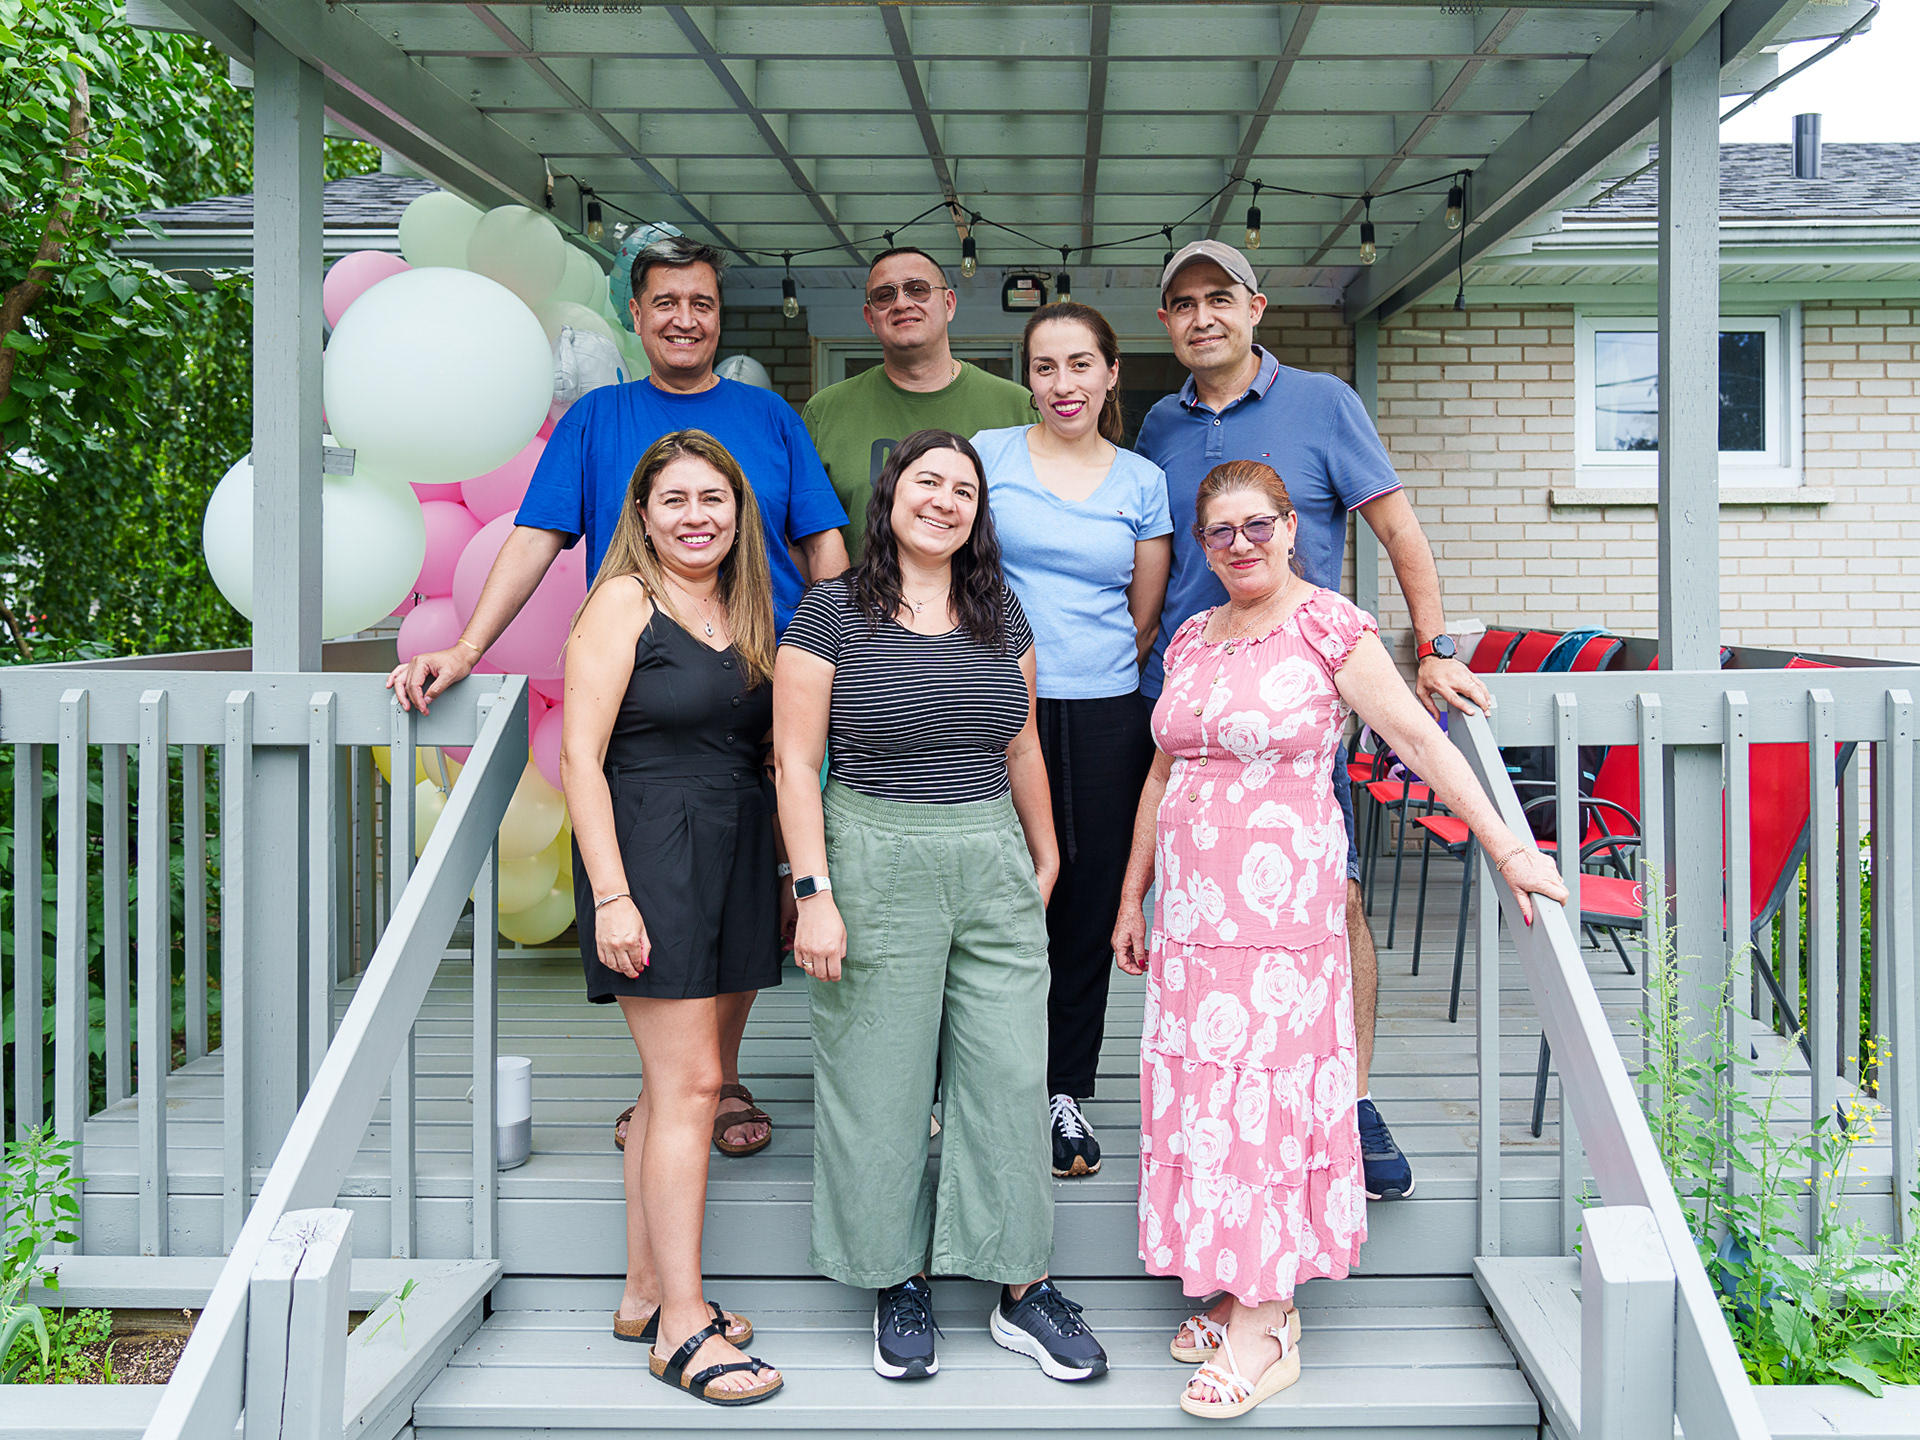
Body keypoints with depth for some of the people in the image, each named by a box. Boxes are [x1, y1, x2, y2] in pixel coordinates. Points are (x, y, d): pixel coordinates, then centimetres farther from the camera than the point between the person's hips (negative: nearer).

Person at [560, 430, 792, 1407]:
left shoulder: (746, 613, 15)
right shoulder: (625, 602, -5)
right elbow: (581, 755, -10)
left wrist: (791, 878, 12)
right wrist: (610, 895, -17)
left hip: (738, 858, 7)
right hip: (650, 855, -7)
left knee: (681, 1084, 11)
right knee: (688, 1083, -8)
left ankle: (646, 1292, 21)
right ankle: (680, 1325, -2)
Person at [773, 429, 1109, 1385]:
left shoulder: (1000, 614, 11)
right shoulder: (832, 611, -3)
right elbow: (795, 761, -6)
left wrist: (1044, 858, 21)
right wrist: (814, 893, -11)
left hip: (996, 869, 4)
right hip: (875, 865, -4)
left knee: (1011, 1078, 5)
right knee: (880, 1083, 4)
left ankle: (1023, 1289, 16)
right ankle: (899, 1284, 20)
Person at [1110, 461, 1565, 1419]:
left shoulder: (1328, 628, -5)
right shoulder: (1191, 641, 13)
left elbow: (1419, 739, -9)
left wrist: (1505, 847, -14)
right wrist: (1131, 898, 19)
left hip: (1283, 909, -6)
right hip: (1190, 914, 6)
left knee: (1261, 1097, -4)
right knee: (1202, 1099, 7)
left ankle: (1263, 1332, 5)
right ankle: (1251, 1294, 19)